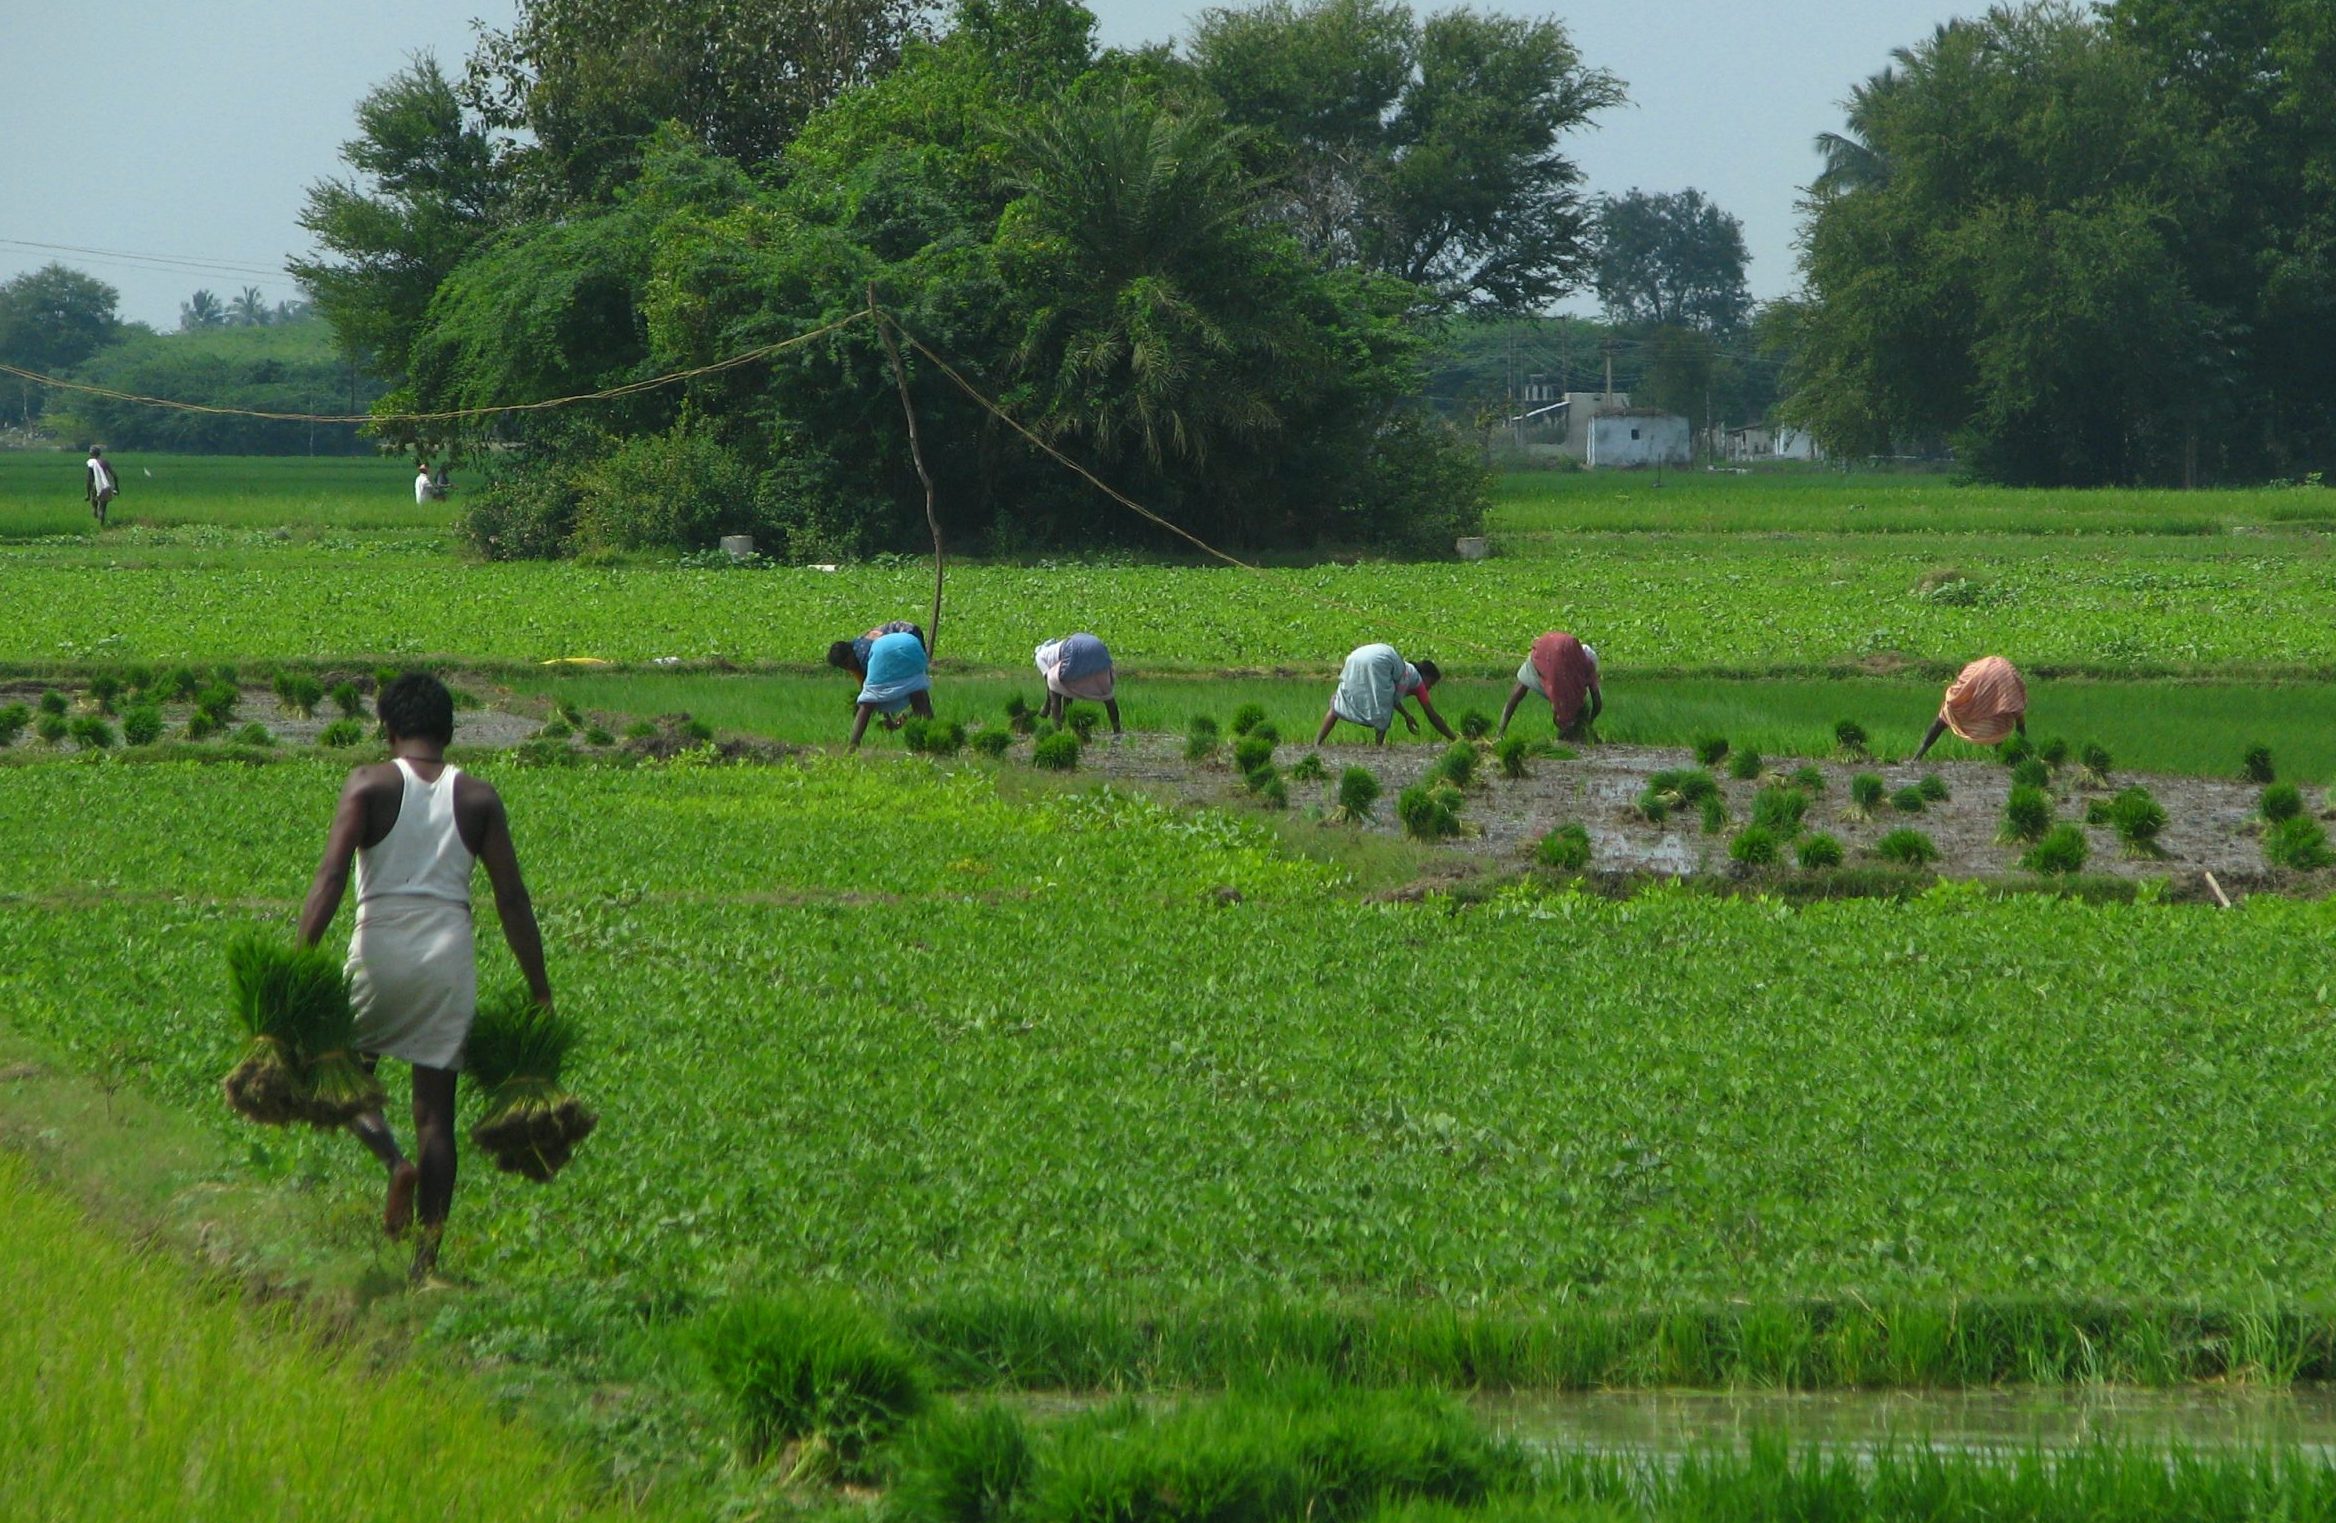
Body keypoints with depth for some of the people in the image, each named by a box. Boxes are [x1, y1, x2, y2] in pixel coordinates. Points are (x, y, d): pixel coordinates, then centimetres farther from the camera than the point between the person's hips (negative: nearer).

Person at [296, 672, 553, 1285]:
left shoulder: (370, 784, -1)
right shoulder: (478, 797, 6)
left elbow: (330, 878, -12)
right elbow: (512, 897, 4)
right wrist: (540, 990, 8)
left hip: (381, 947, -2)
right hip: (451, 953, 2)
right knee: (436, 1108, 6)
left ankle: (392, 1157, -12)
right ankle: (428, 1251, 0)